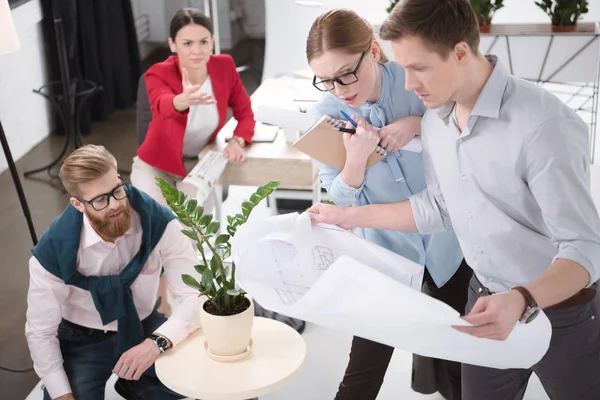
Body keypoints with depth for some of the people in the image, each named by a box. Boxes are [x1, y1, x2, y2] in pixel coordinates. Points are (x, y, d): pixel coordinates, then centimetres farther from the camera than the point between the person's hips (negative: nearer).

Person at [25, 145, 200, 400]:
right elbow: (40, 332, -13)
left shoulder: (158, 222, -24)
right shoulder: (53, 250, -24)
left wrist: (157, 342, -40)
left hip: (145, 327, 1)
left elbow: (197, 295, -24)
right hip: (82, 339, -1)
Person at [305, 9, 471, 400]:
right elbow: (345, 204, -10)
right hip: (387, 250, 0)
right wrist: (356, 158, -30)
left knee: (458, 359, 17)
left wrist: (419, 124, -24)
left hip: (449, 242, 1)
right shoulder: (324, 116, -14)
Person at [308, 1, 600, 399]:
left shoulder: (545, 125, -28)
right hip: (489, 304, 6)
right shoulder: (435, 119, -4)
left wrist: (522, 301, -43)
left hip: (560, 312, -5)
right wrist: (351, 216, 8)